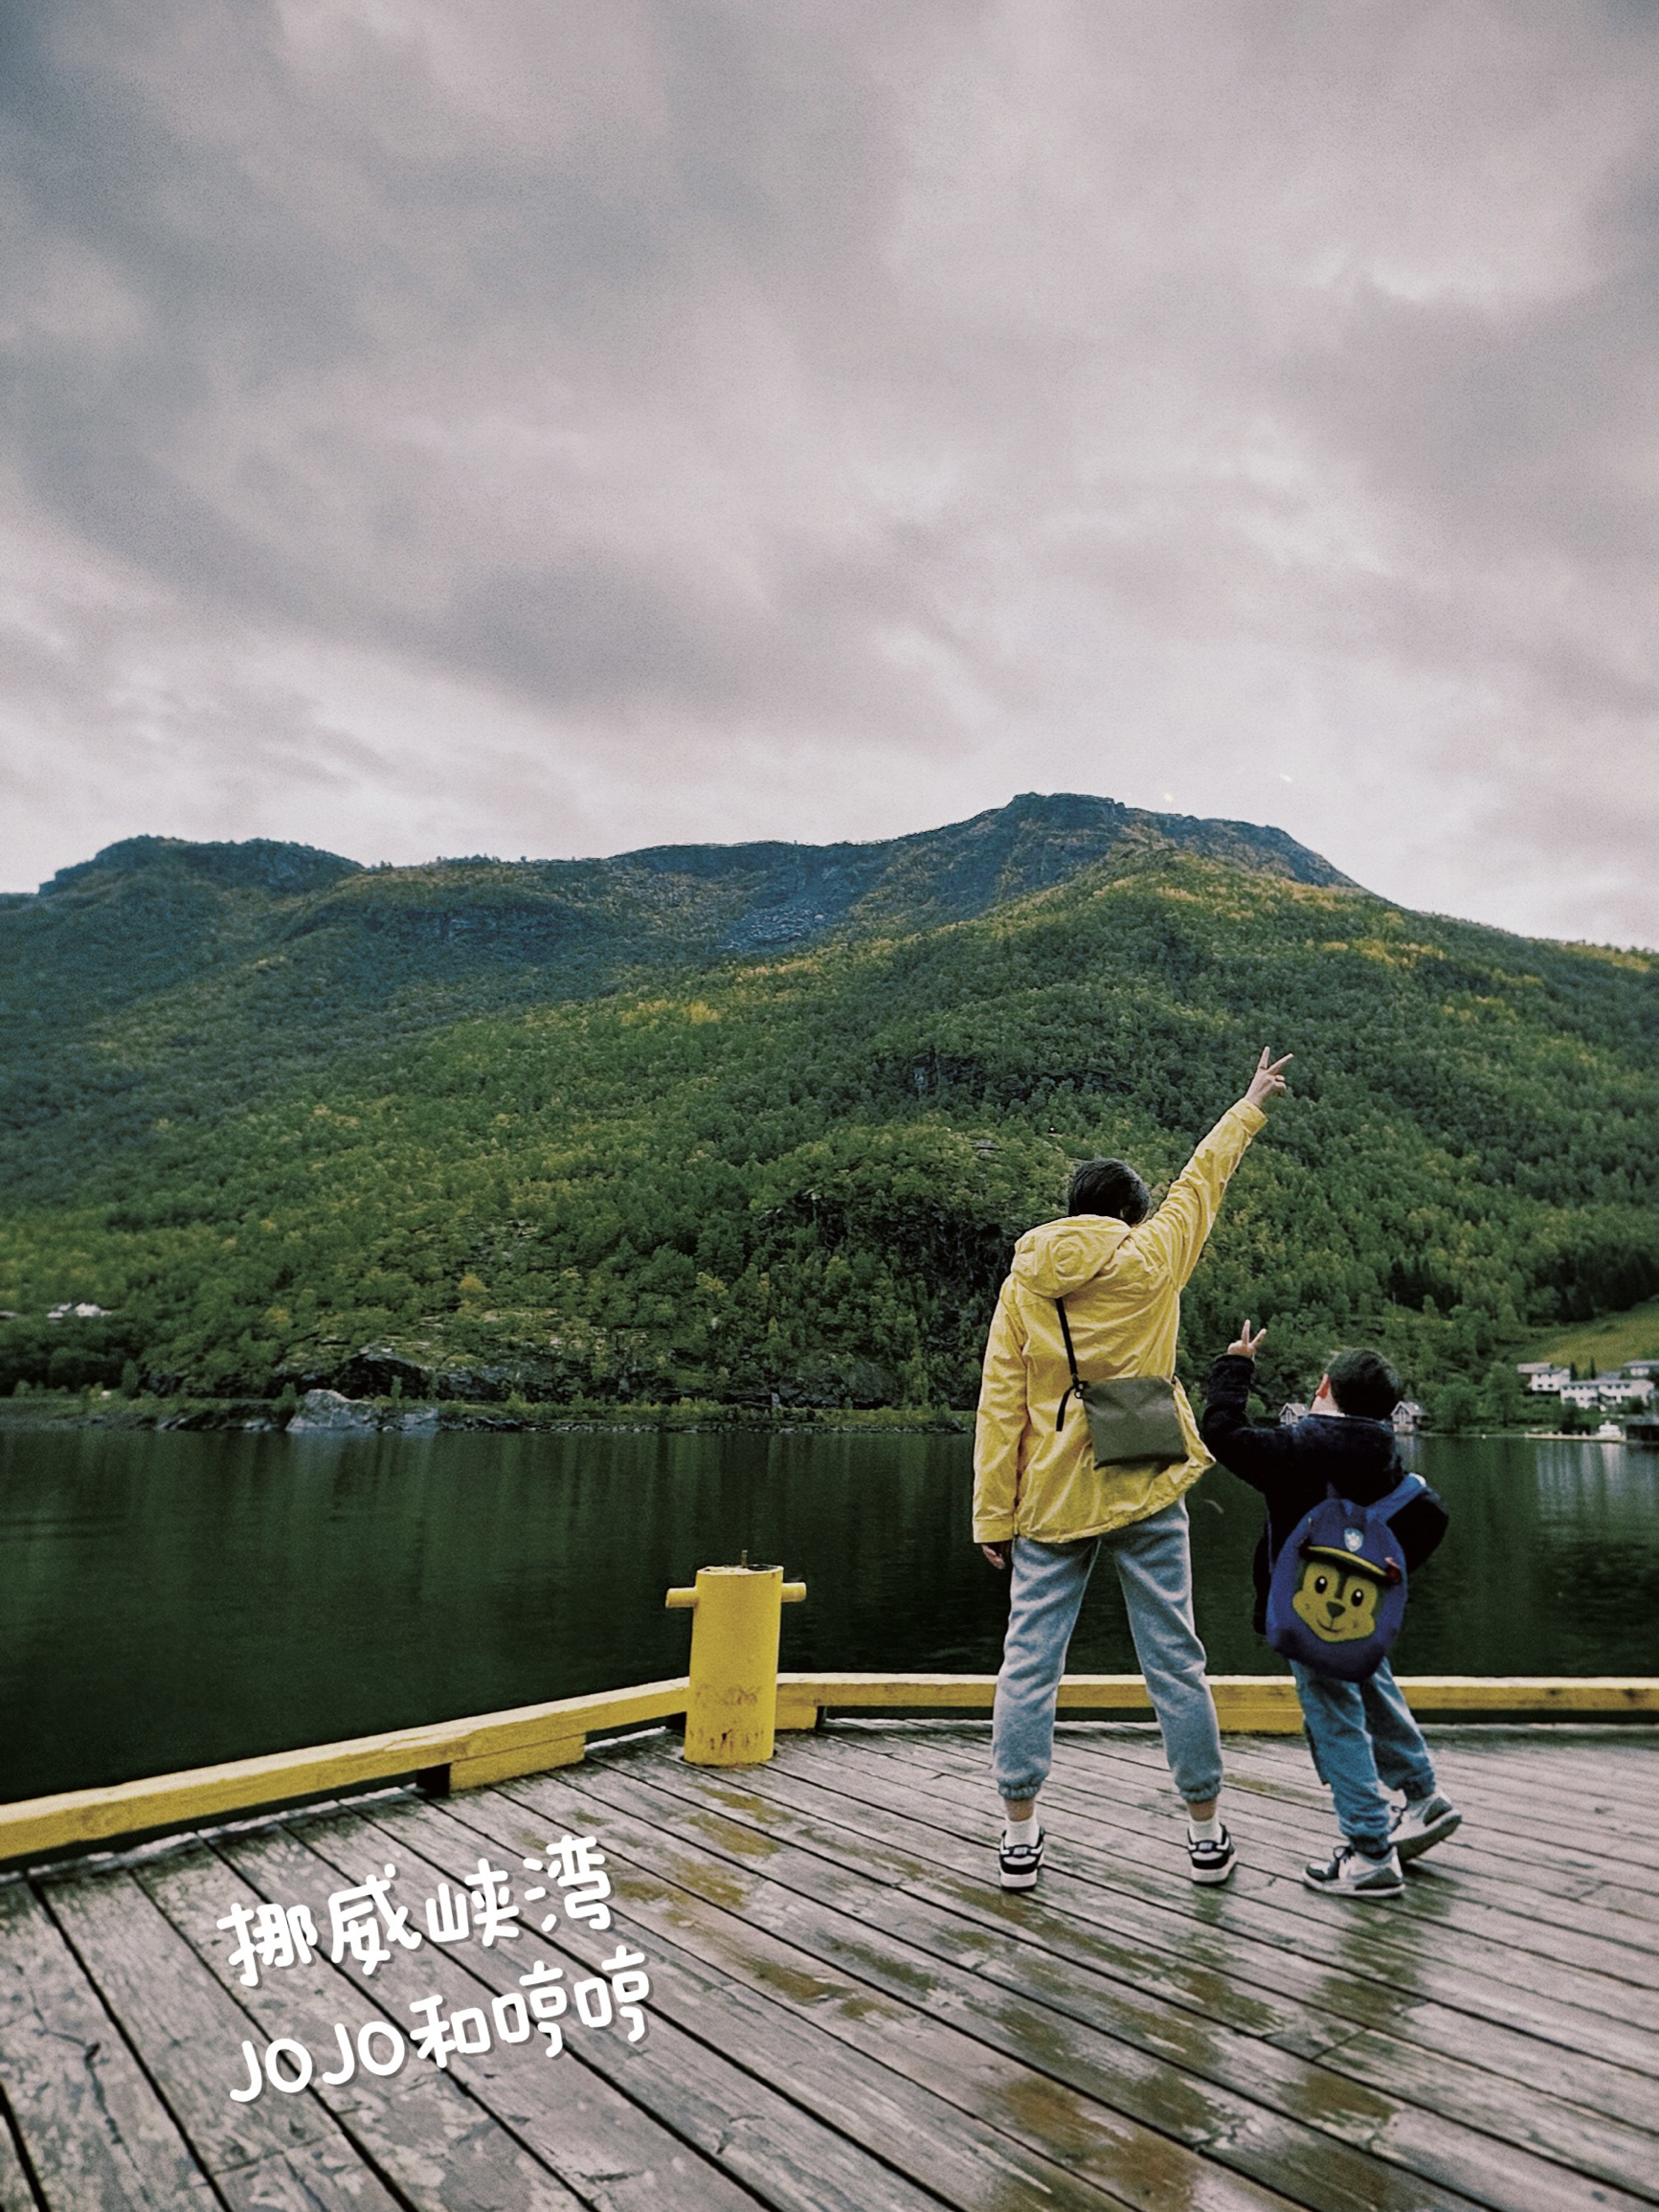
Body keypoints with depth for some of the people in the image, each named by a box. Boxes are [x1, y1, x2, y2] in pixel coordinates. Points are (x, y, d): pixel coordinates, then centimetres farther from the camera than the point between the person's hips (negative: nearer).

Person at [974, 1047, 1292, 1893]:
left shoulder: (1024, 1281, 1)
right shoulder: (1150, 1258, -2)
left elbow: (999, 1406, 0)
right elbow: (1202, 1176, 13)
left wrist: (992, 1516, 4)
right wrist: (1251, 1104, 30)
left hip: (1049, 1503, 1)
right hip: (1144, 1495, 0)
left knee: (1028, 1660, 8)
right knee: (1174, 1659, 11)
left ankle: (1019, 1836, 14)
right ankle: (1206, 1832, 24)